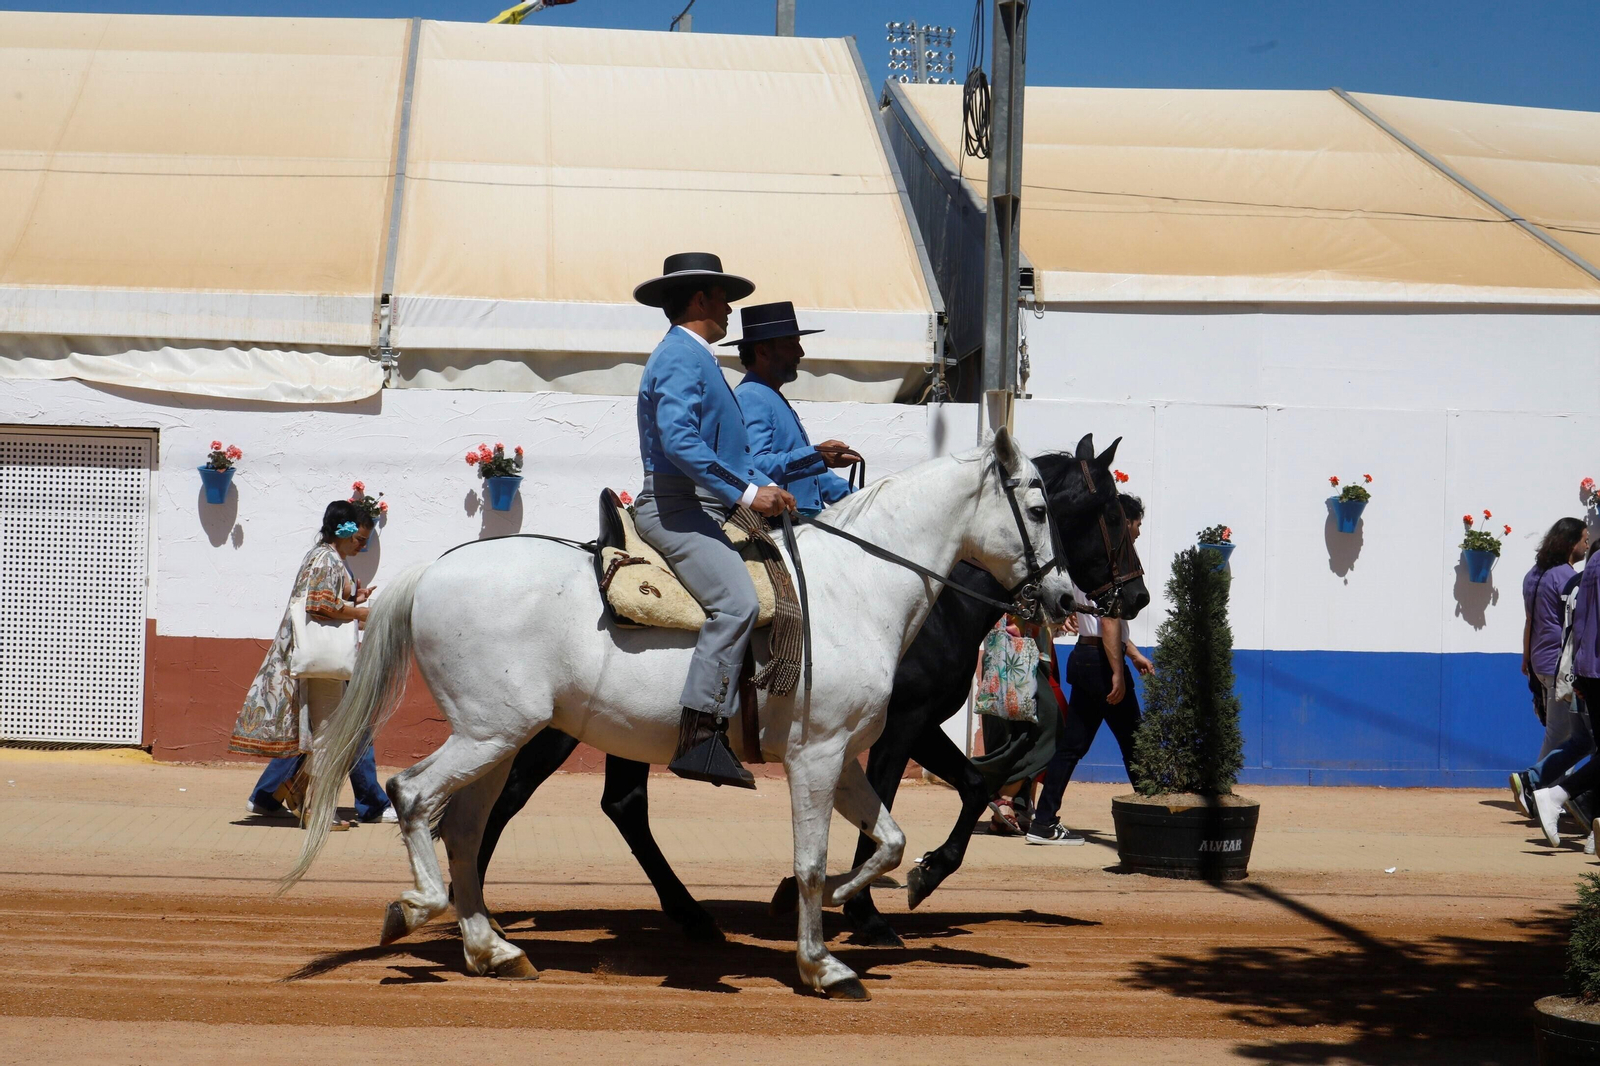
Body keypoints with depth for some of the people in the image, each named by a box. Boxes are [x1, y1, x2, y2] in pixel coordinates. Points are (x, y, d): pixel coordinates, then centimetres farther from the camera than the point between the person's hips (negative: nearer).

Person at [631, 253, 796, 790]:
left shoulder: (700, 359, 26)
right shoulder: (679, 357, -7)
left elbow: (729, 450, 27)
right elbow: (679, 441, -23)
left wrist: (768, 489, 12)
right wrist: (747, 491, -23)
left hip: (705, 510, 11)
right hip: (676, 508, -11)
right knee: (736, 602, -27)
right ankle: (700, 739, -31)